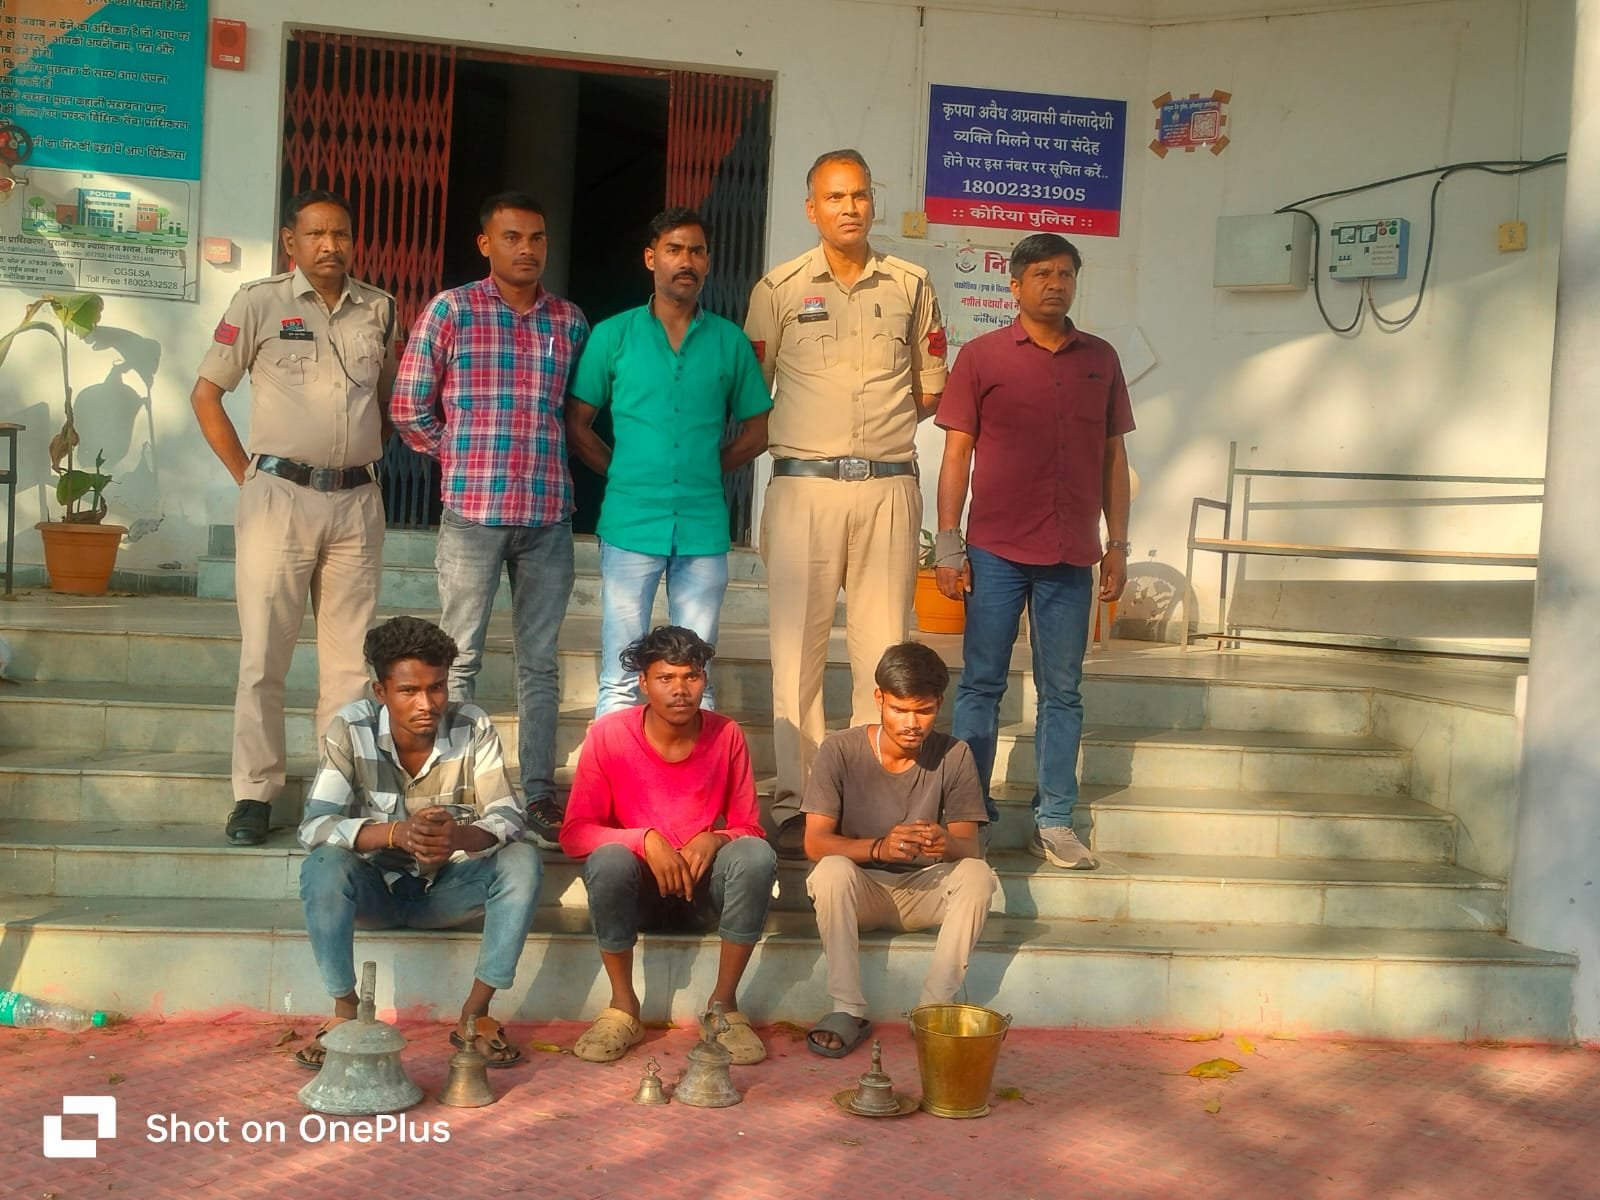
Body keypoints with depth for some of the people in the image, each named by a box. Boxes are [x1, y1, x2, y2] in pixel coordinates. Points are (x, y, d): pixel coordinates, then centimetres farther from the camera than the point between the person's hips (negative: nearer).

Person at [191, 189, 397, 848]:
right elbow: (206, 394, 4)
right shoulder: (259, 302, -1)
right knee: (264, 654, -1)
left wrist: (366, 454, 12)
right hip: (280, 496, -3)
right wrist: (248, 477, 0)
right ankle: (254, 794, 6)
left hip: (357, 502, 3)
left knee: (352, 657, 6)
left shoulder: (378, 308, 9)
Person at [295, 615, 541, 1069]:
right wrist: (395, 833, -42)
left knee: (522, 862, -26)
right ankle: (344, 1011, -14)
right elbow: (314, 827, -24)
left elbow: (509, 819, -18)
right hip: (374, 887, -1)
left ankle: (476, 1012, -15)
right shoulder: (350, 730, -16)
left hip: (446, 887, 1)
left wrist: (459, 835, -42)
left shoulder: (474, 729, -13)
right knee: (323, 865, -33)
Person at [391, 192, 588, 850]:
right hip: (472, 511, -3)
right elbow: (409, 407, 2)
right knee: (461, 657, 3)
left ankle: (539, 792, 14)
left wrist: (541, 459, 11)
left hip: (549, 512, 3)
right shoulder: (451, 310, 0)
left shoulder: (569, 321, 10)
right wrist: (465, 457, 6)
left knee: (540, 661, 7)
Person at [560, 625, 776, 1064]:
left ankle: (723, 1003, -14)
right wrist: (646, 839, -28)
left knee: (758, 856, -28)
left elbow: (748, 828, 1)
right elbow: (575, 833, -12)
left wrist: (715, 839, -22)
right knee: (609, 860, -34)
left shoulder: (725, 735, -6)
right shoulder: (608, 735, -11)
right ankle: (623, 1006, -14)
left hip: (704, 887, 2)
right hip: (637, 889, -1)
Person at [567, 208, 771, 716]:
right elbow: (576, 423, 9)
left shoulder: (730, 341, 8)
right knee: (621, 680, 2)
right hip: (631, 524, -1)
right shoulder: (613, 336, 5)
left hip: (704, 528, 1)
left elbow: (757, 429, 14)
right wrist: (623, 472, 1)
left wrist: (707, 469, 4)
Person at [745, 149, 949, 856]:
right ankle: (794, 803, 6)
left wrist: (881, 428, 10)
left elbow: (931, 388, 18)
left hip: (888, 486, 2)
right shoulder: (780, 289, 6)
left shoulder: (910, 286, 11)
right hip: (804, 486, -1)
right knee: (797, 647, 0)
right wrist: (807, 437, 8)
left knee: (883, 650, 2)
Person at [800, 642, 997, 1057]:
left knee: (978, 875, -28)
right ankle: (848, 1010, -24)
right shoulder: (841, 750, -13)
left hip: (924, 890, 2)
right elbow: (815, 843, -18)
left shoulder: (953, 756, -8)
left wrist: (948, 843, -36)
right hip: (859, 890, -1)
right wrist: (879, 848, -37)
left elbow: (969, 846, -10)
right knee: (831, 871, -34)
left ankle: (934, 1008, -21)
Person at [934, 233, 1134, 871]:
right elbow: (957, 453, 1)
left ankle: (1054, 822, 14)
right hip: (996, 552, -2)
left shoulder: (1101, 359, 11)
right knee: (982, 685, 3)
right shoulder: (982, 356, 2)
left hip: (1072, 555, 3)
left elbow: (1113, 456, 14)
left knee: (1062, 692, 6)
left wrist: (1118, 543, 9)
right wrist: (948, 544, -4)